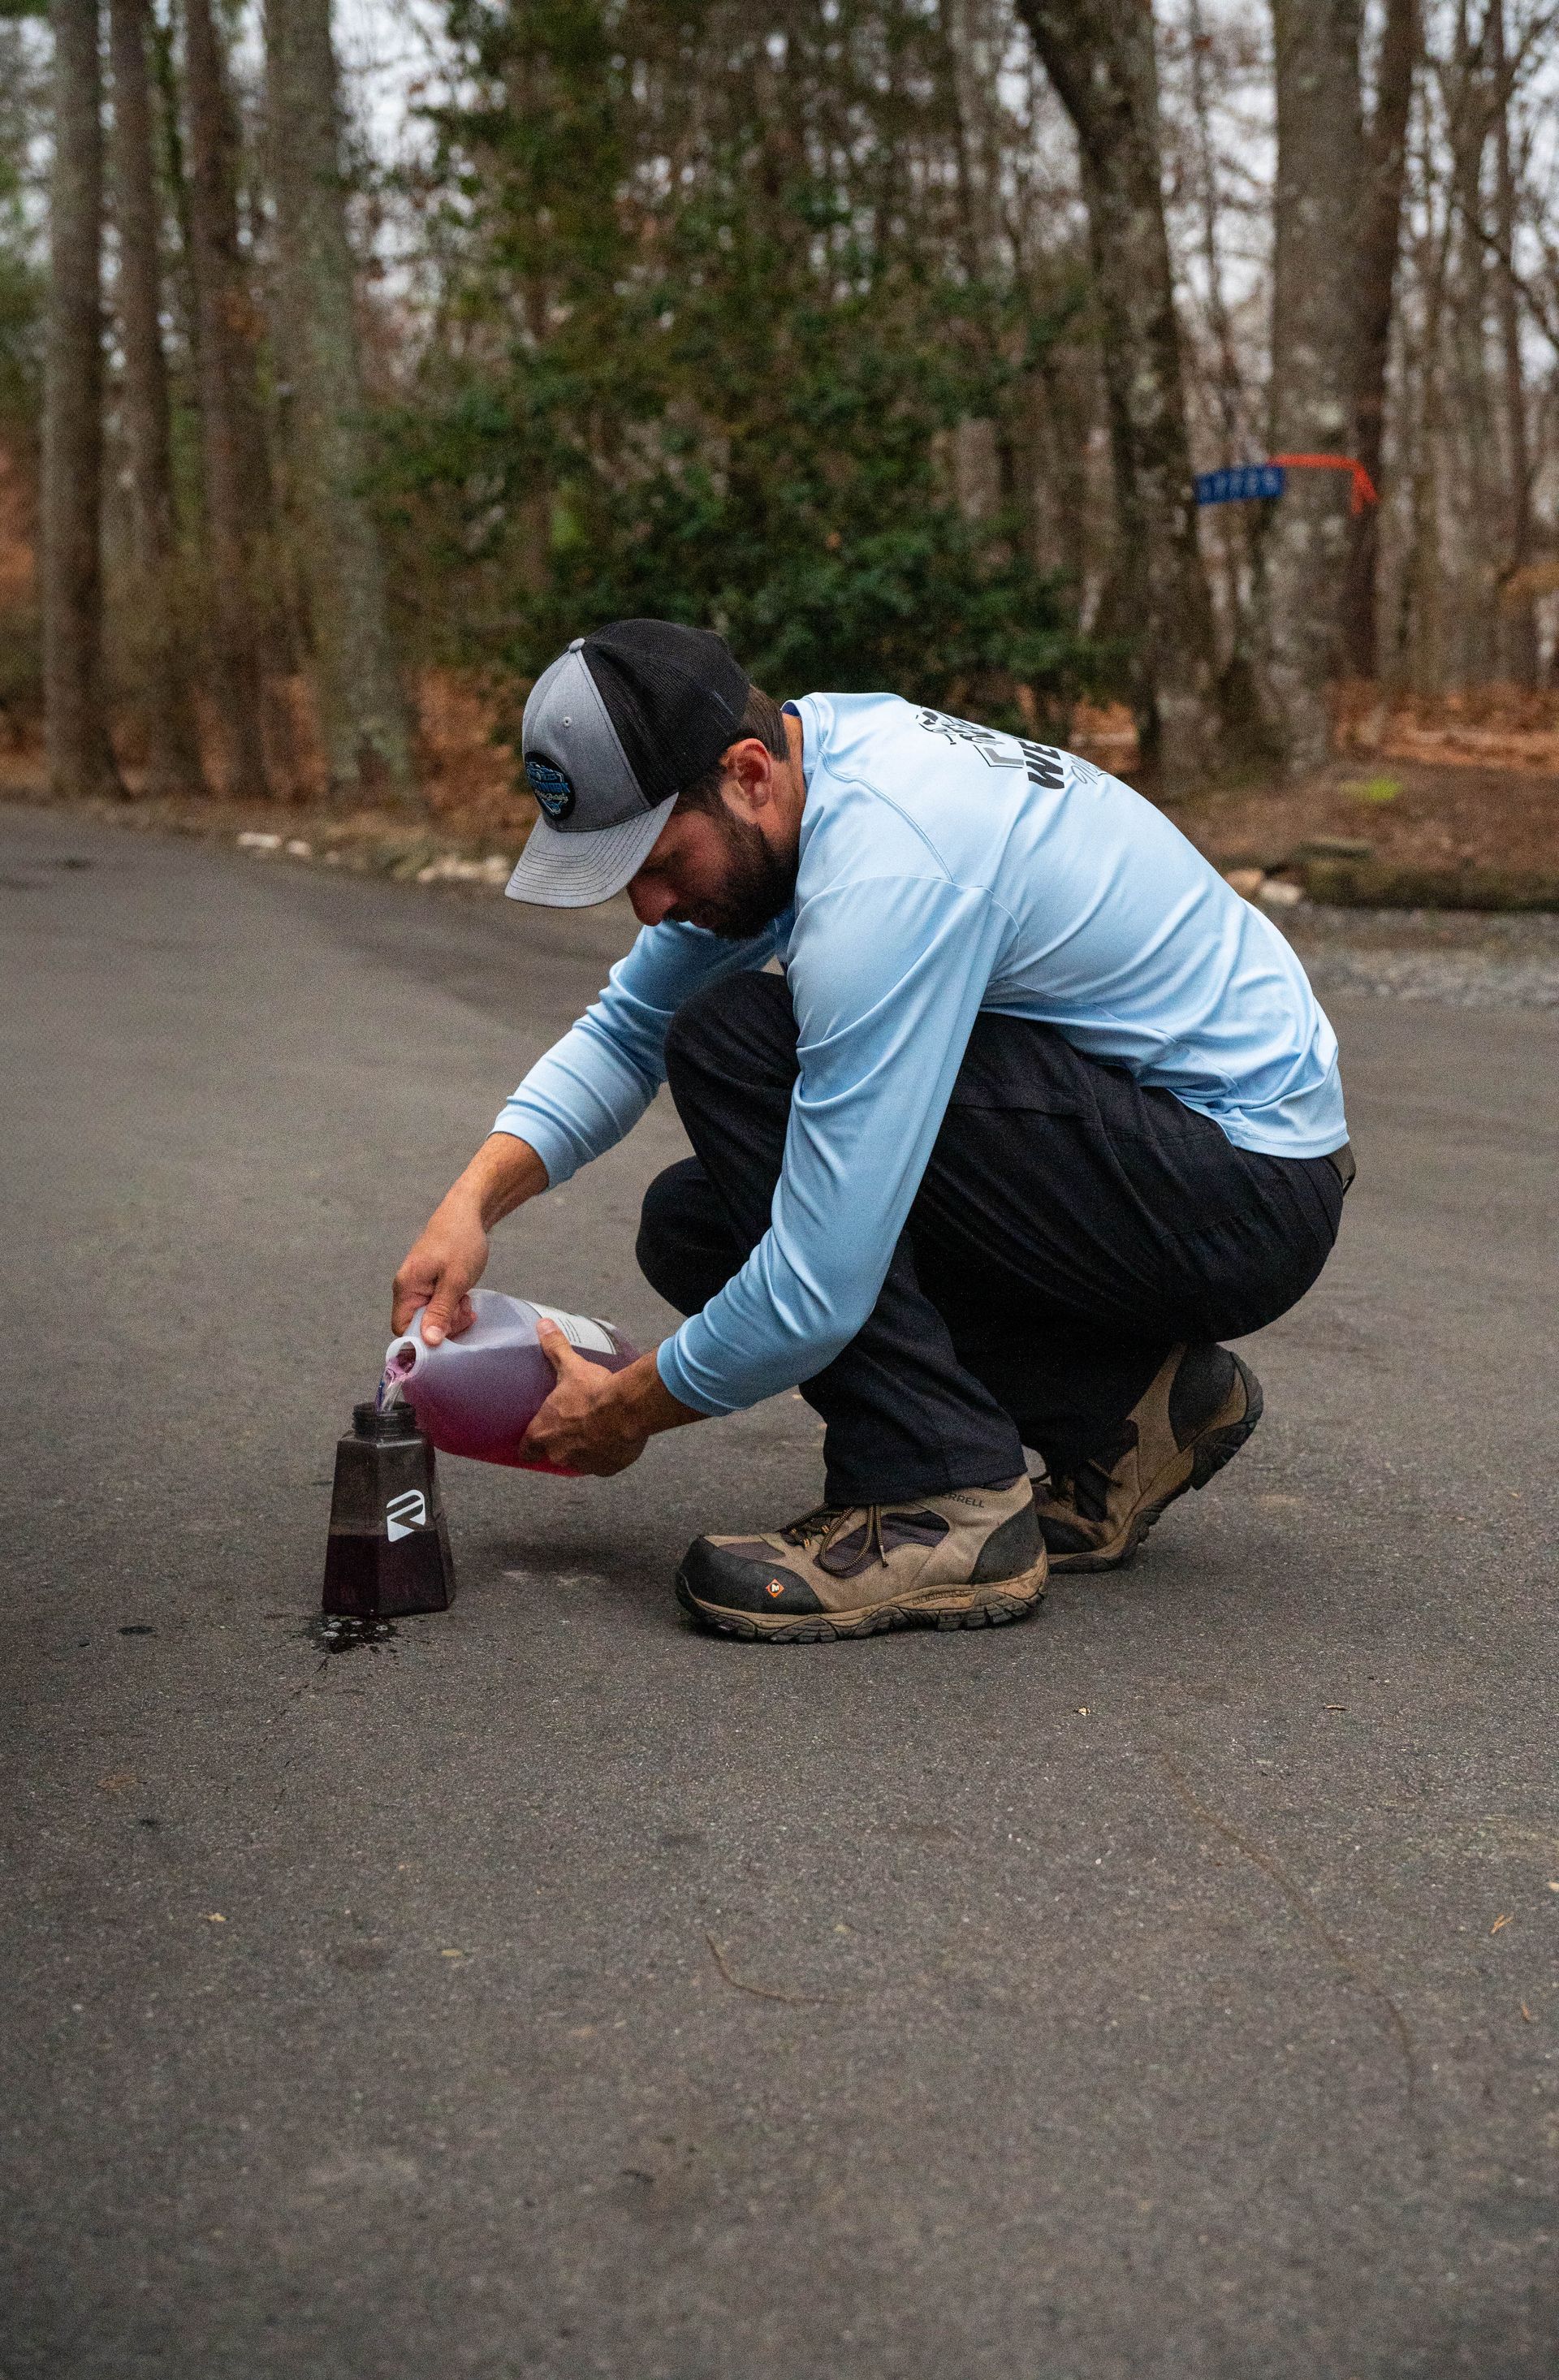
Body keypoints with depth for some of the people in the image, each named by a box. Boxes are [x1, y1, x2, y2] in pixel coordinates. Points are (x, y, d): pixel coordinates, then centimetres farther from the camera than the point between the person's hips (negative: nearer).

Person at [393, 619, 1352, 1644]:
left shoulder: (885, 870, -29)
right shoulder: (797, 757, 0)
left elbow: (820, 1289, -29)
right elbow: (630, 1026, 13)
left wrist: (626, 1409, -11)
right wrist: (476, 1200, -2)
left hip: (1253, 1189, -9)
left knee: (735, 1046, -21)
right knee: (697, 1226, 6)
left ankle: (943, 1505, -16)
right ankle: (1120, 1406, 7)